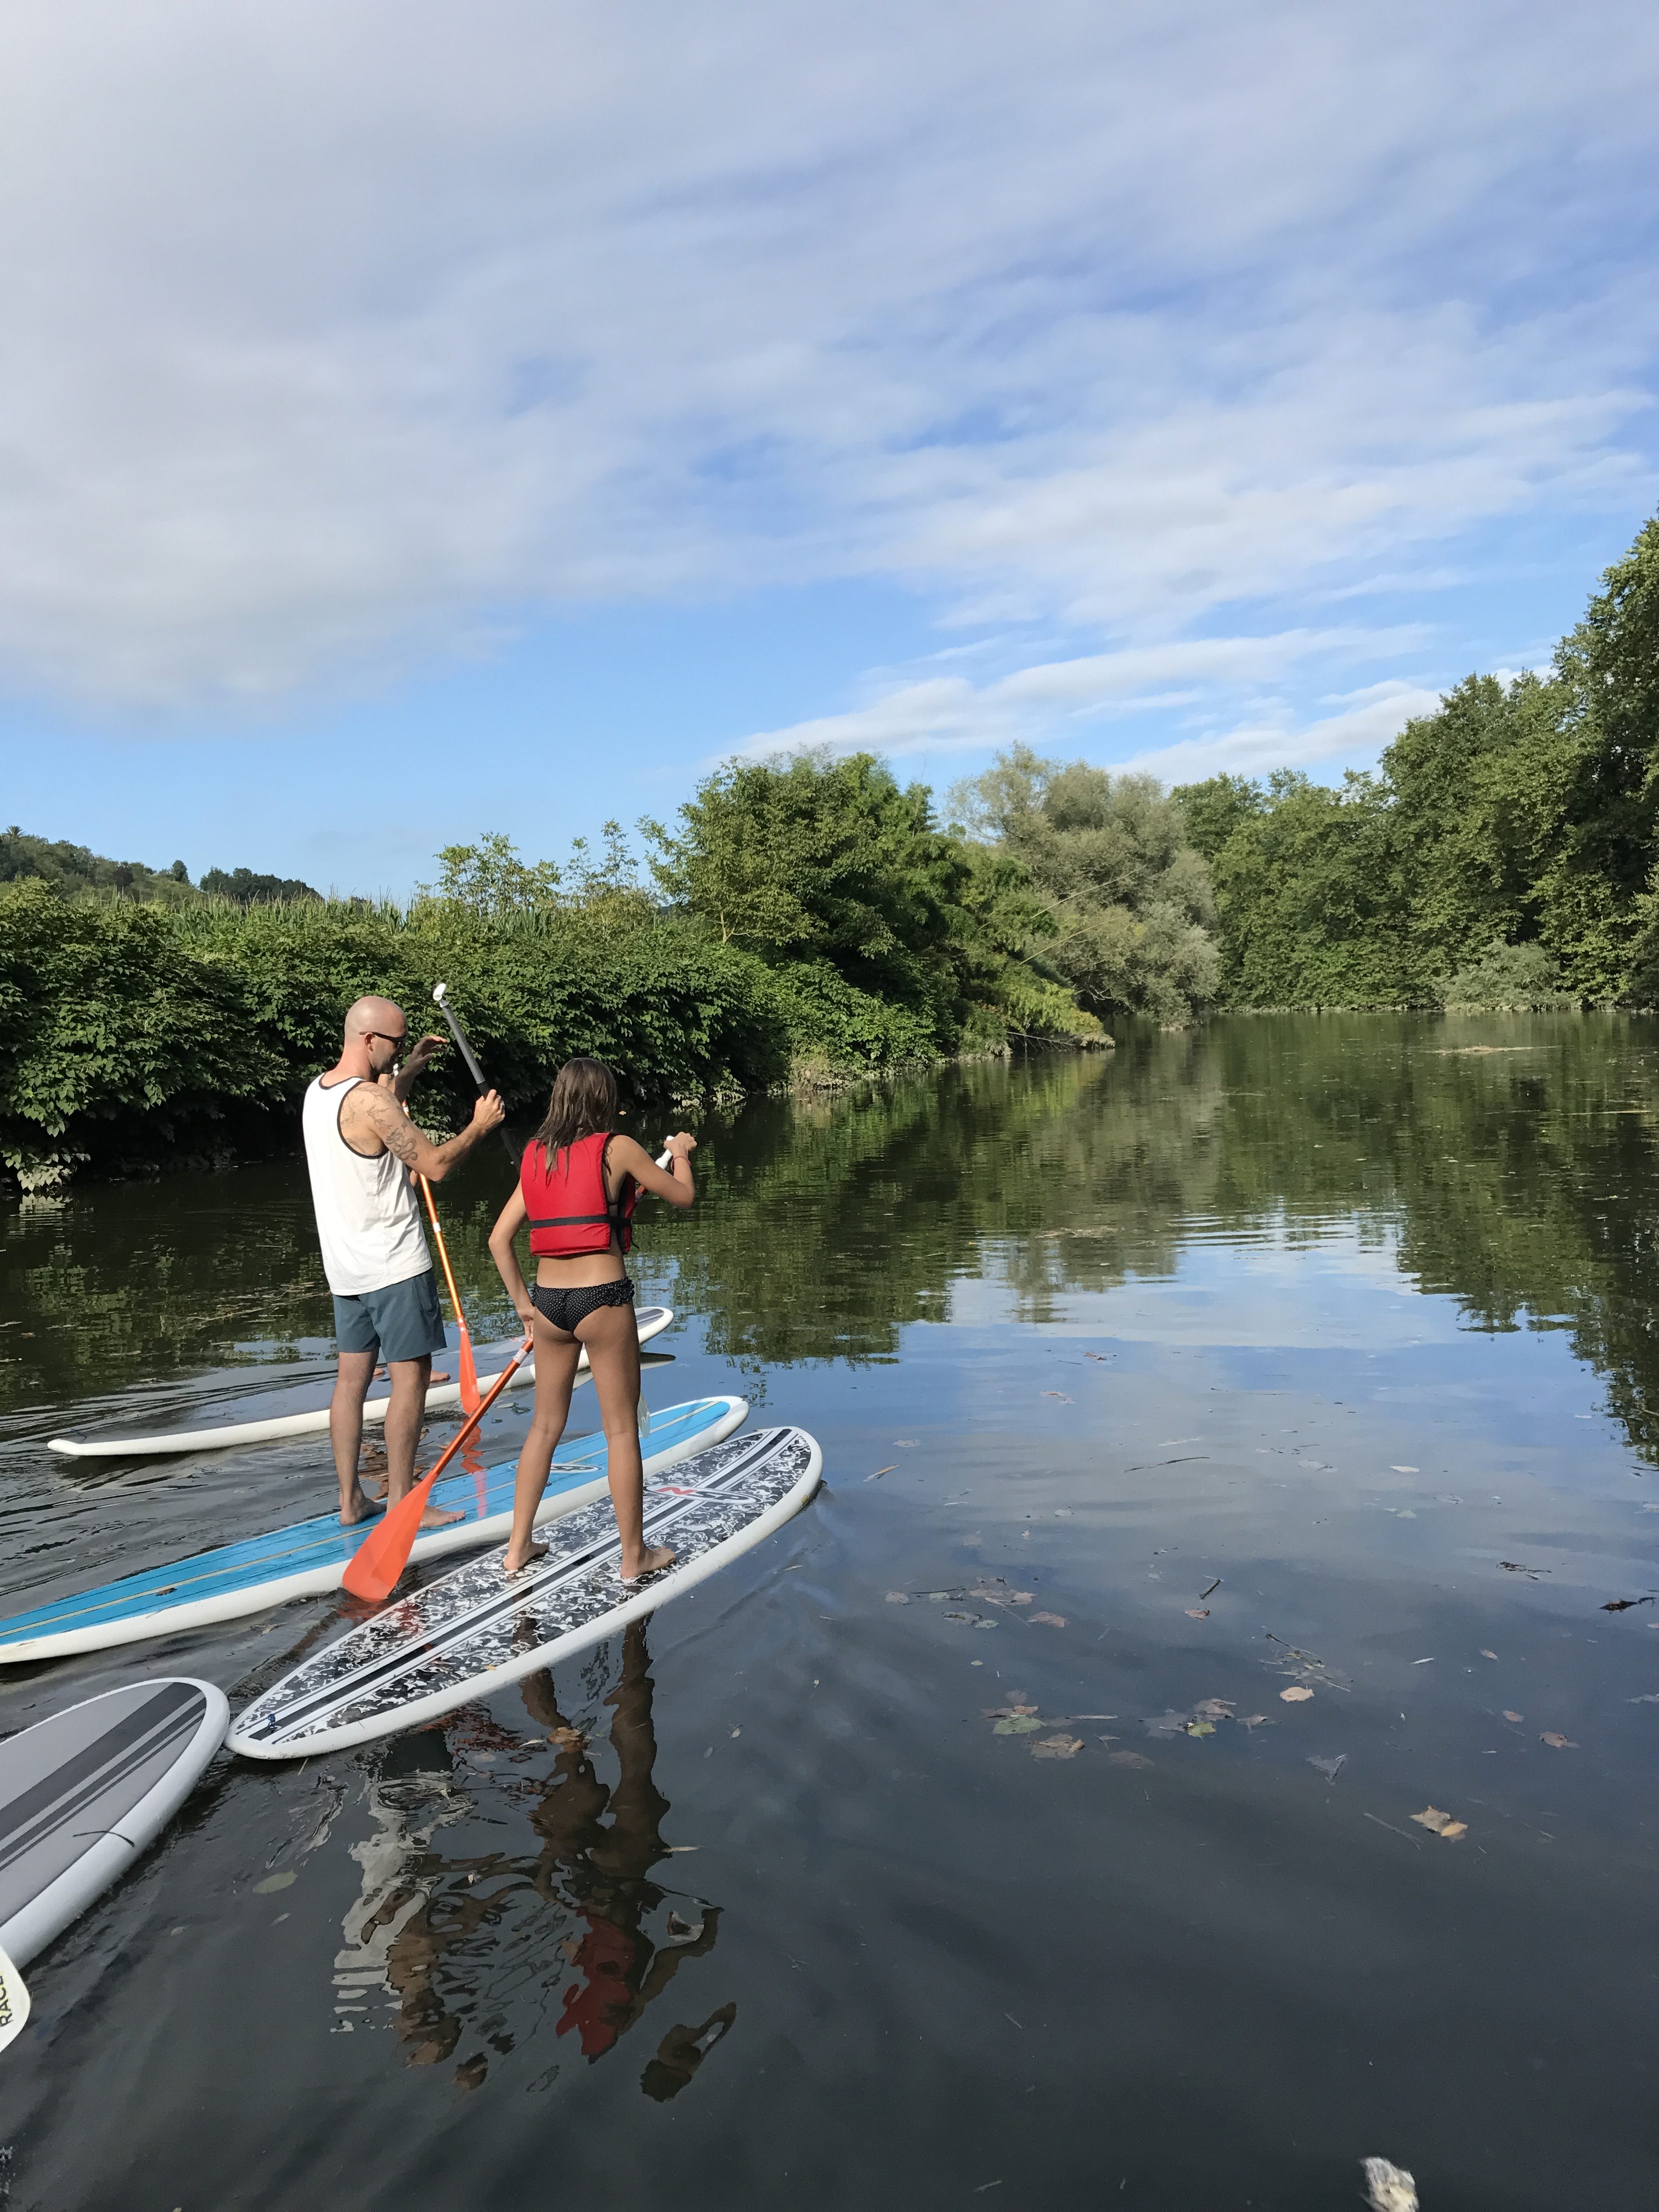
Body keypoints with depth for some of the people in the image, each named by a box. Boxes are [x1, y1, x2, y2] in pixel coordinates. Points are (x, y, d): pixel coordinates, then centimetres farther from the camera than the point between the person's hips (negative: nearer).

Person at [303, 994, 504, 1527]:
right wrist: (480, 1125, -7)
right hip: (394, 1263, -9)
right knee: (410, 1377, -1)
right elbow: (435, 1165, -20)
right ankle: (401, 1503, 5)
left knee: (352, 1377, 12)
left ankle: (350, 1500, 18)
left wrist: (411, 1068, 23)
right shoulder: (369, 1100, -20)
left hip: (346, 1264, 9)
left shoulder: (319, 1091, 8)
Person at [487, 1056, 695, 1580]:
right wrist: (681, 1153, 23)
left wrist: (522, 1301, 14)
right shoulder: (617, 1149, -6)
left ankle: (518, 1547, 25)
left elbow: (499, 1239, 7)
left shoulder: (535, 1155, 8)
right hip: (603, 1299, -5)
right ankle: (634, 1555, 15)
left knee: (545, 1425, 18)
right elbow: (683, 1195, 4)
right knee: (622, 1429, 6)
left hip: (548, 1301, 5)